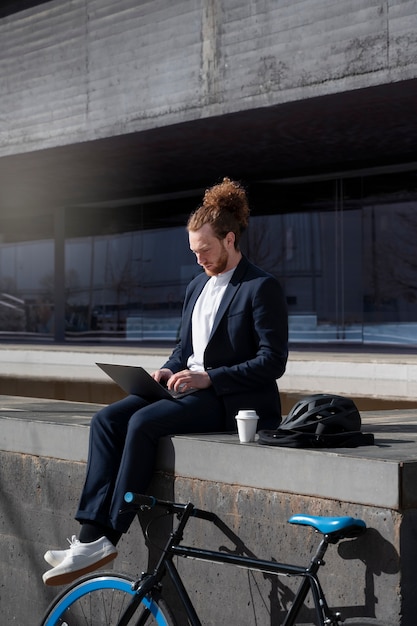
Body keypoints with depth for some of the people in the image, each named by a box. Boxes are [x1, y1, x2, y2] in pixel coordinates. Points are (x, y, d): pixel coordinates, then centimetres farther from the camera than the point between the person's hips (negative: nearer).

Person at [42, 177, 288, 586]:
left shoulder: (262, 288, -7)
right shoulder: (198, 286, 18)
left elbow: (273, 361, -13)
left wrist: (208, 378, -19)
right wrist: (169, 370, 2)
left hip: (233, 402, -8)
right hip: (191, 390, 8)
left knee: (144, 422, -29)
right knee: (106, 420, -15)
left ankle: (107, 537, -22)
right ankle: (91, 534, -22)